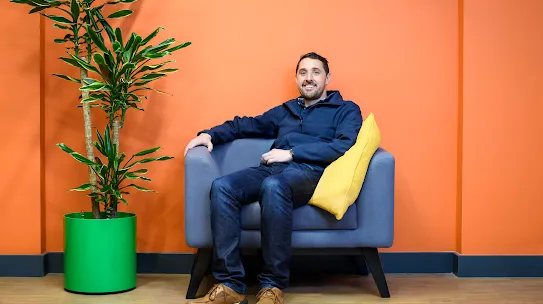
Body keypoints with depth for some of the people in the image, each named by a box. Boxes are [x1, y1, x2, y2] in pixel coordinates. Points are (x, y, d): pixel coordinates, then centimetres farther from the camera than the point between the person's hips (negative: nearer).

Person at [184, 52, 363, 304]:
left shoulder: (346, 110, 15)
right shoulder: (285, 110, 31)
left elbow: (344, 147, -4)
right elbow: (245, 125, 33)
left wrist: (291, 153, -8)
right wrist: (209, 134, 14)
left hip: (309, 172, -5)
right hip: (271, 169, 5)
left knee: (273, 186, -40)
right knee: (222, 186, -27)